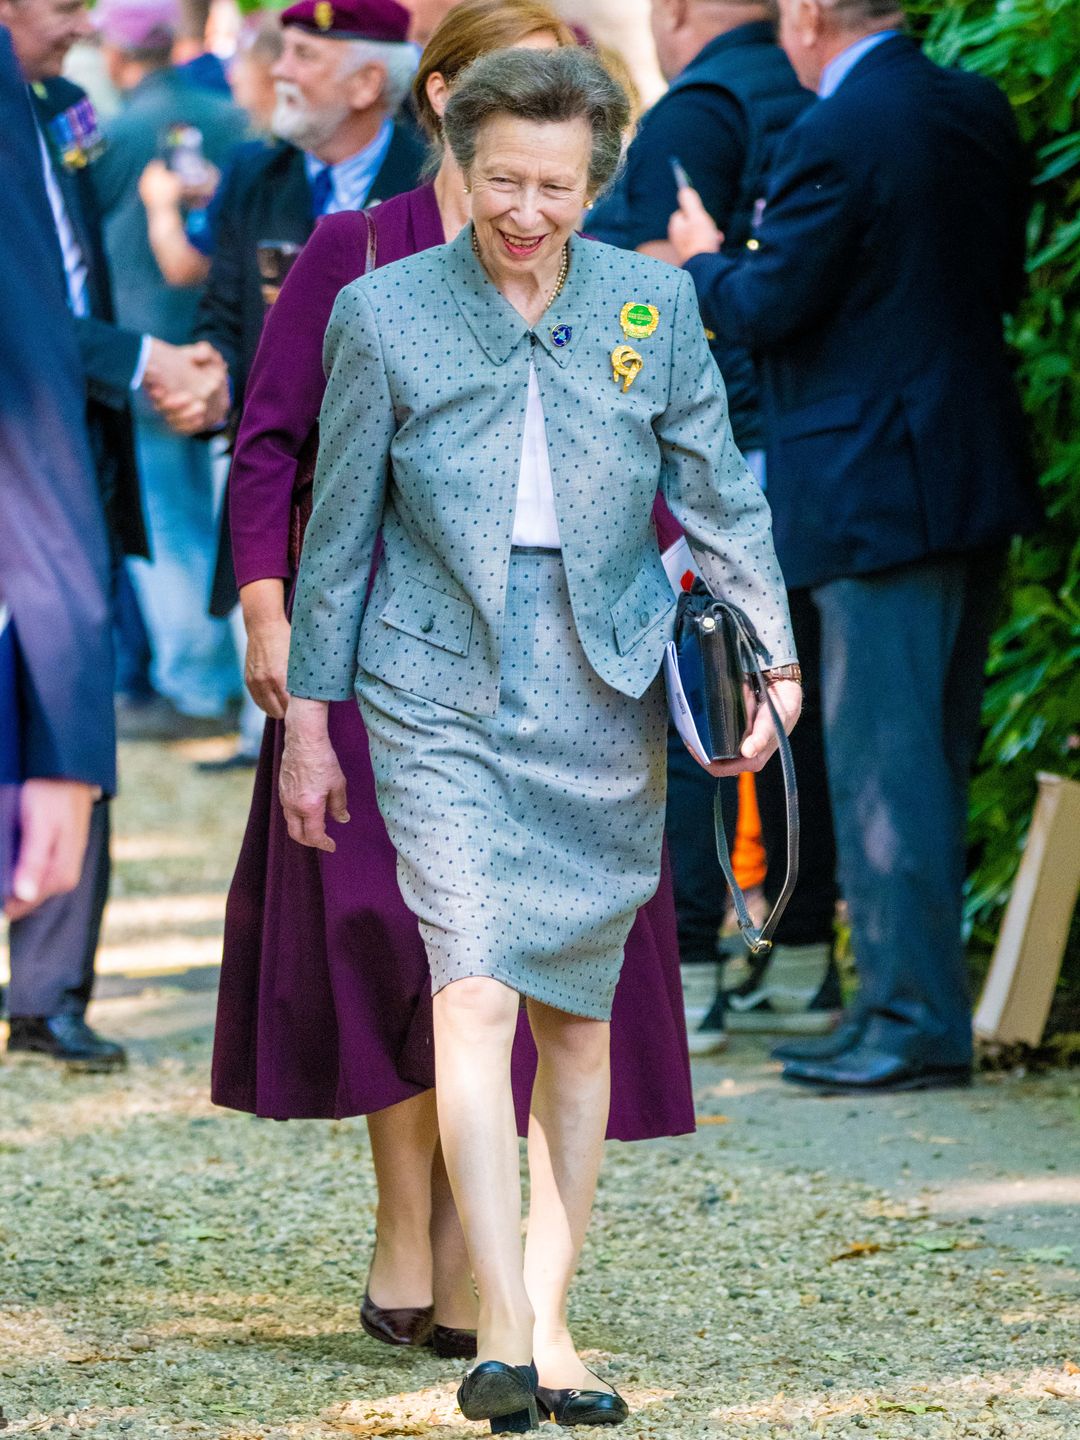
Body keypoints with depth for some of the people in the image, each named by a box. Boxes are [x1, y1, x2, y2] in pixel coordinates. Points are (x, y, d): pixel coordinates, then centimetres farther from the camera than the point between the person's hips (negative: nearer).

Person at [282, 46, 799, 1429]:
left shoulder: (651, 304, 3)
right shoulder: (382, 312, -1)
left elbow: (720, 494, 10)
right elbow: (338, 528, 4)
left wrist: (773, 659, 3)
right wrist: (307, 718, 6)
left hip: (604, 697, 3)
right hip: (442, 700, -2)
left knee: (578, 1015, 6)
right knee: (474, 990, -16)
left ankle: (550, 1319, 16)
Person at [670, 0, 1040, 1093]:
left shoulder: (832, 140, -17)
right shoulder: (977, 111, 7)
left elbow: (769, 308, -13)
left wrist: (703, 260, 6)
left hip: (876, 495, -9)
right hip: (979, 474, 9)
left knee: (882, 766, -4)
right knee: (936, 755, 15)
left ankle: (914, 1023, -3)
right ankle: (921, 997, 21)